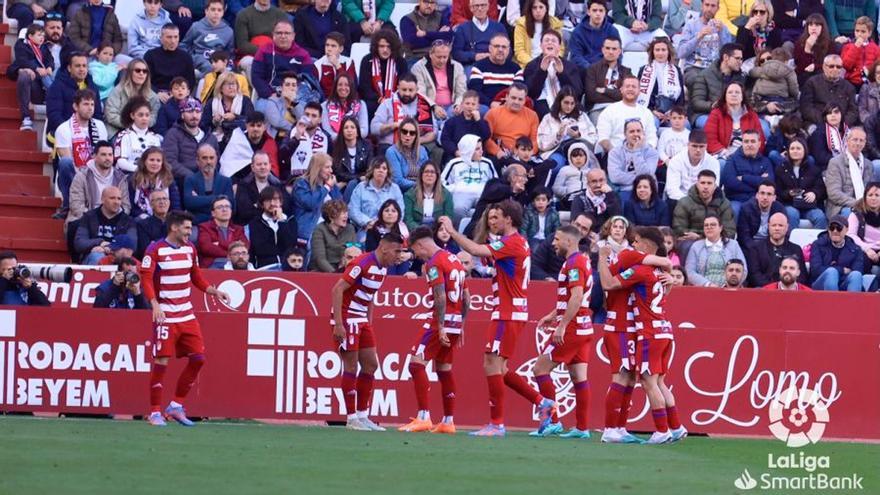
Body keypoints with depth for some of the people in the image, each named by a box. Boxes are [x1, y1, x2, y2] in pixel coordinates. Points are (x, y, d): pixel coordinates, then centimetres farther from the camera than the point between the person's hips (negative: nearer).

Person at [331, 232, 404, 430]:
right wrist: (338, 324, -25)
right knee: (351, 366, -6)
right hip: (347, 318, -9)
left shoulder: (382, 269, 9)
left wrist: (369, 323, 14)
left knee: (371, 365, 8)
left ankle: (363, 415, 14)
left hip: (362, 320, 9)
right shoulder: (363, 264, -19)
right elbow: (337, 290, -22)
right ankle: (352, 418, -1)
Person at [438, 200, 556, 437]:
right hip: (512, 313, 10)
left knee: (492, 365, -8)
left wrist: (452, 231, -15)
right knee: (499, 368, 13)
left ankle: (497, 424, -6)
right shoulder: (520, 243, 16)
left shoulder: (511, 243, -15)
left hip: (508, 314, -10)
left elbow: (476, 250, -24)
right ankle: (542, 403, 14)